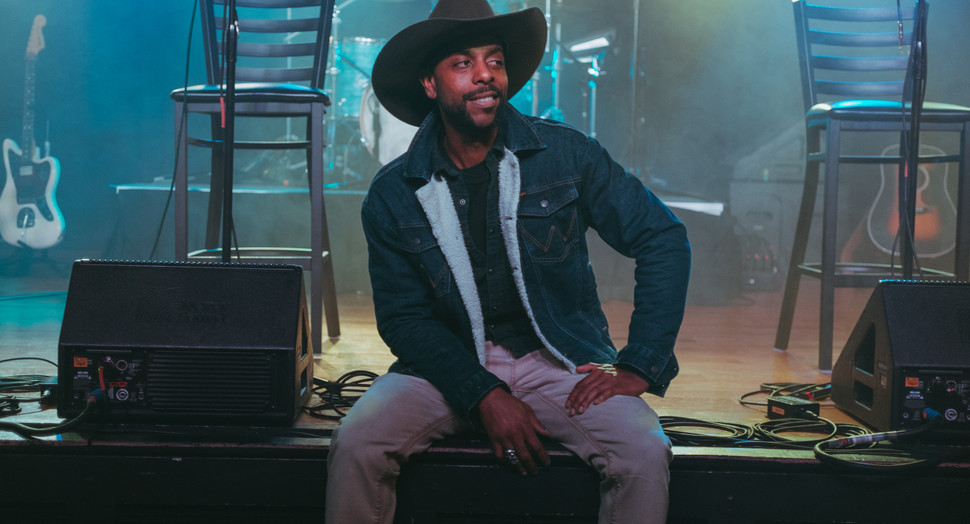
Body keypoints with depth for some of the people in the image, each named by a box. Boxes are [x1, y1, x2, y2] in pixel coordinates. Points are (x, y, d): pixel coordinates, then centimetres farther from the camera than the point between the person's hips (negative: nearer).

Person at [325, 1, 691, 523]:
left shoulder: (566, 154, -4)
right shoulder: (392, 195, -2)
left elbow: (664, 239, -2)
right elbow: (404, 318, -2)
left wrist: (638, 369, -9)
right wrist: (486, 397, -17)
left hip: (560, 360, 0)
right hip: (450, 364, 1)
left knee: (645, 453, -27)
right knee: (355, 444, -24)